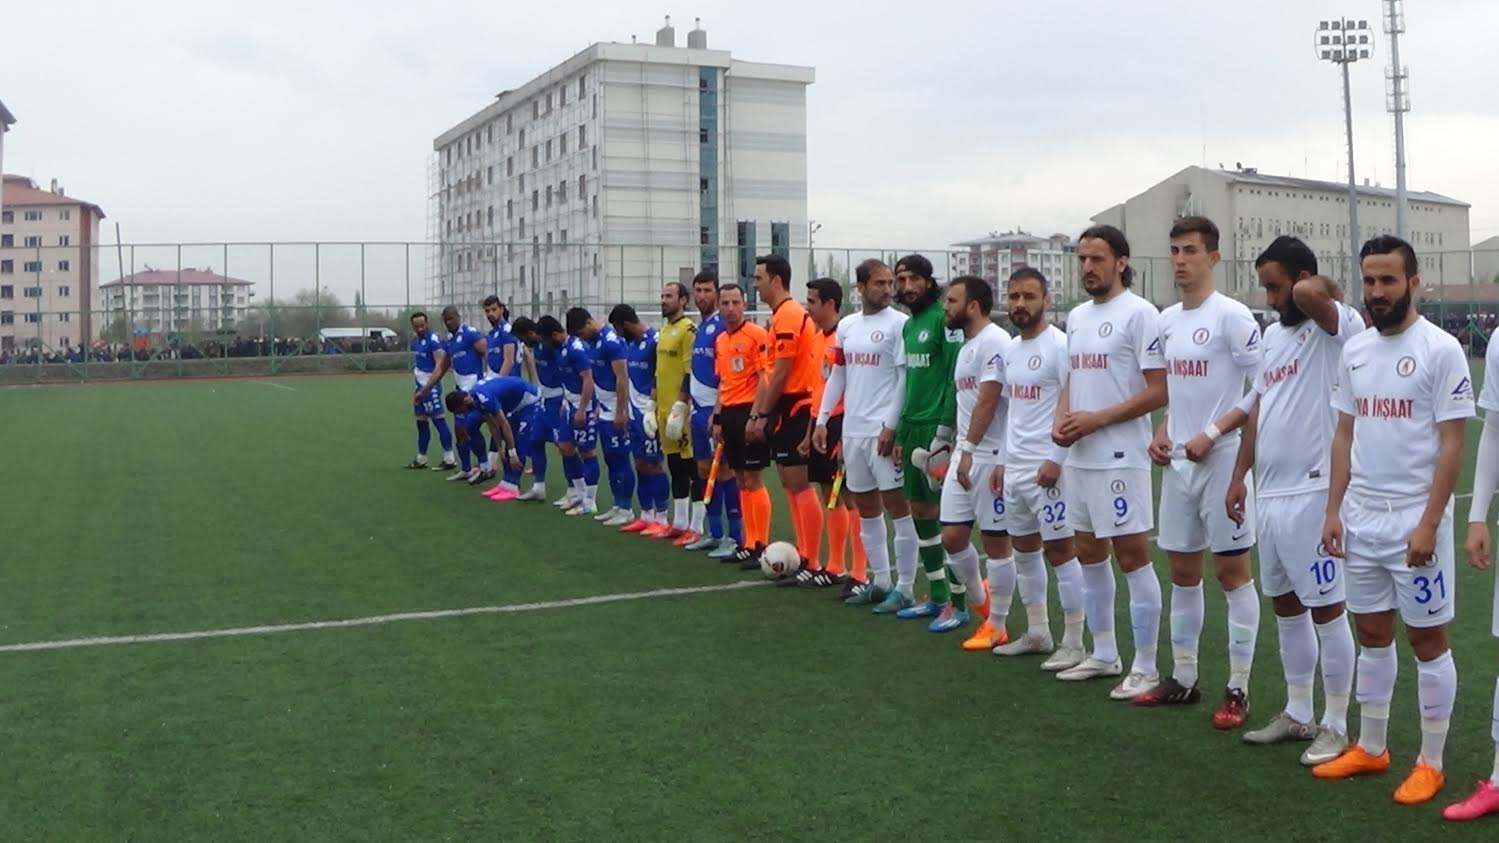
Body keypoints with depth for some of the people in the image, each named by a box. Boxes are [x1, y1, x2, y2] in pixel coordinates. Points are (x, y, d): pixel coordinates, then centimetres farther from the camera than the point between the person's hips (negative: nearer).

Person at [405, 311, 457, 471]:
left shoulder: (432, 340, -15)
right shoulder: (415, 340, 12)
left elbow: (440, 364, -23)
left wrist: (427, 386, -28)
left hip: (430, 387, -9)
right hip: (420, 385, 9)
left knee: (439, 421, -9)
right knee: (421, 423, 15)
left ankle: (449, 460, -7)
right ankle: (421, 459, 24)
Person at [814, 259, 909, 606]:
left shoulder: (899, 323, -6)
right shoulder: (846, 325, 12)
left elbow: (906, 379, -9)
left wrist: (891, 427, -15)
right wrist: (821, 420, 12)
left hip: (884, 430, -7)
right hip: (852, 429, 7)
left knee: (896, 502, -5)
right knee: (865, 504, 11)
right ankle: (880, 581, 21)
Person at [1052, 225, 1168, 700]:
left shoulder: (1139, 313, -11)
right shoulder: (1076, 316, 14)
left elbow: (1158, 392, -15)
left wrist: (1096, 420, -18)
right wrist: (1060, 421, 2)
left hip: (1120, 457, -9)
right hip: (1078, 457, 9)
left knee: (1132, 557, -3)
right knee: (1089, 554, 15)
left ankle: (1145, 668, 5)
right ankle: (1104, 655, 27)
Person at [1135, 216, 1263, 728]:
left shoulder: (1232, 316, -11)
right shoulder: (1167, 320, 11)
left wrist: (1212, 434, -18)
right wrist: (1162, 433, 7)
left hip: (1222, 461, -7)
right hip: (1177, 463, 7)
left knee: (1232, 571, 0)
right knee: (1182, 570, 13)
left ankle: (1238, 689, 8)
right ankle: (1183, 678, 24)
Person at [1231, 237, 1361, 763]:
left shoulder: (1337, 327, -13)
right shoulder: (1273, 334, 15)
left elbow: (1307, 294, -35)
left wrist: (1331, 288, -14)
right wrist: (1239, 475, 17)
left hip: (1312, 494, -9)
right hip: (1269, 493, 9)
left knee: (1326, 609, 1)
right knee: (1285, 605, 17)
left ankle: (1337, 726, 12)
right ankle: (1298, 714, 30)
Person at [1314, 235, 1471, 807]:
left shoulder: (1440, 350, -10)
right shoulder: (1354, 351, 8)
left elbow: (1451, 445, -12)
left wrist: (1428, 524, -17)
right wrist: (1334, 510, 7)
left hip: (1414, 522, -6)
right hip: (1361, 521, 6)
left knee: (1427, 639, 4)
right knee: (1372, 635, 14)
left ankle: (1430, 763, 15)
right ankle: (1370, 749, 26)